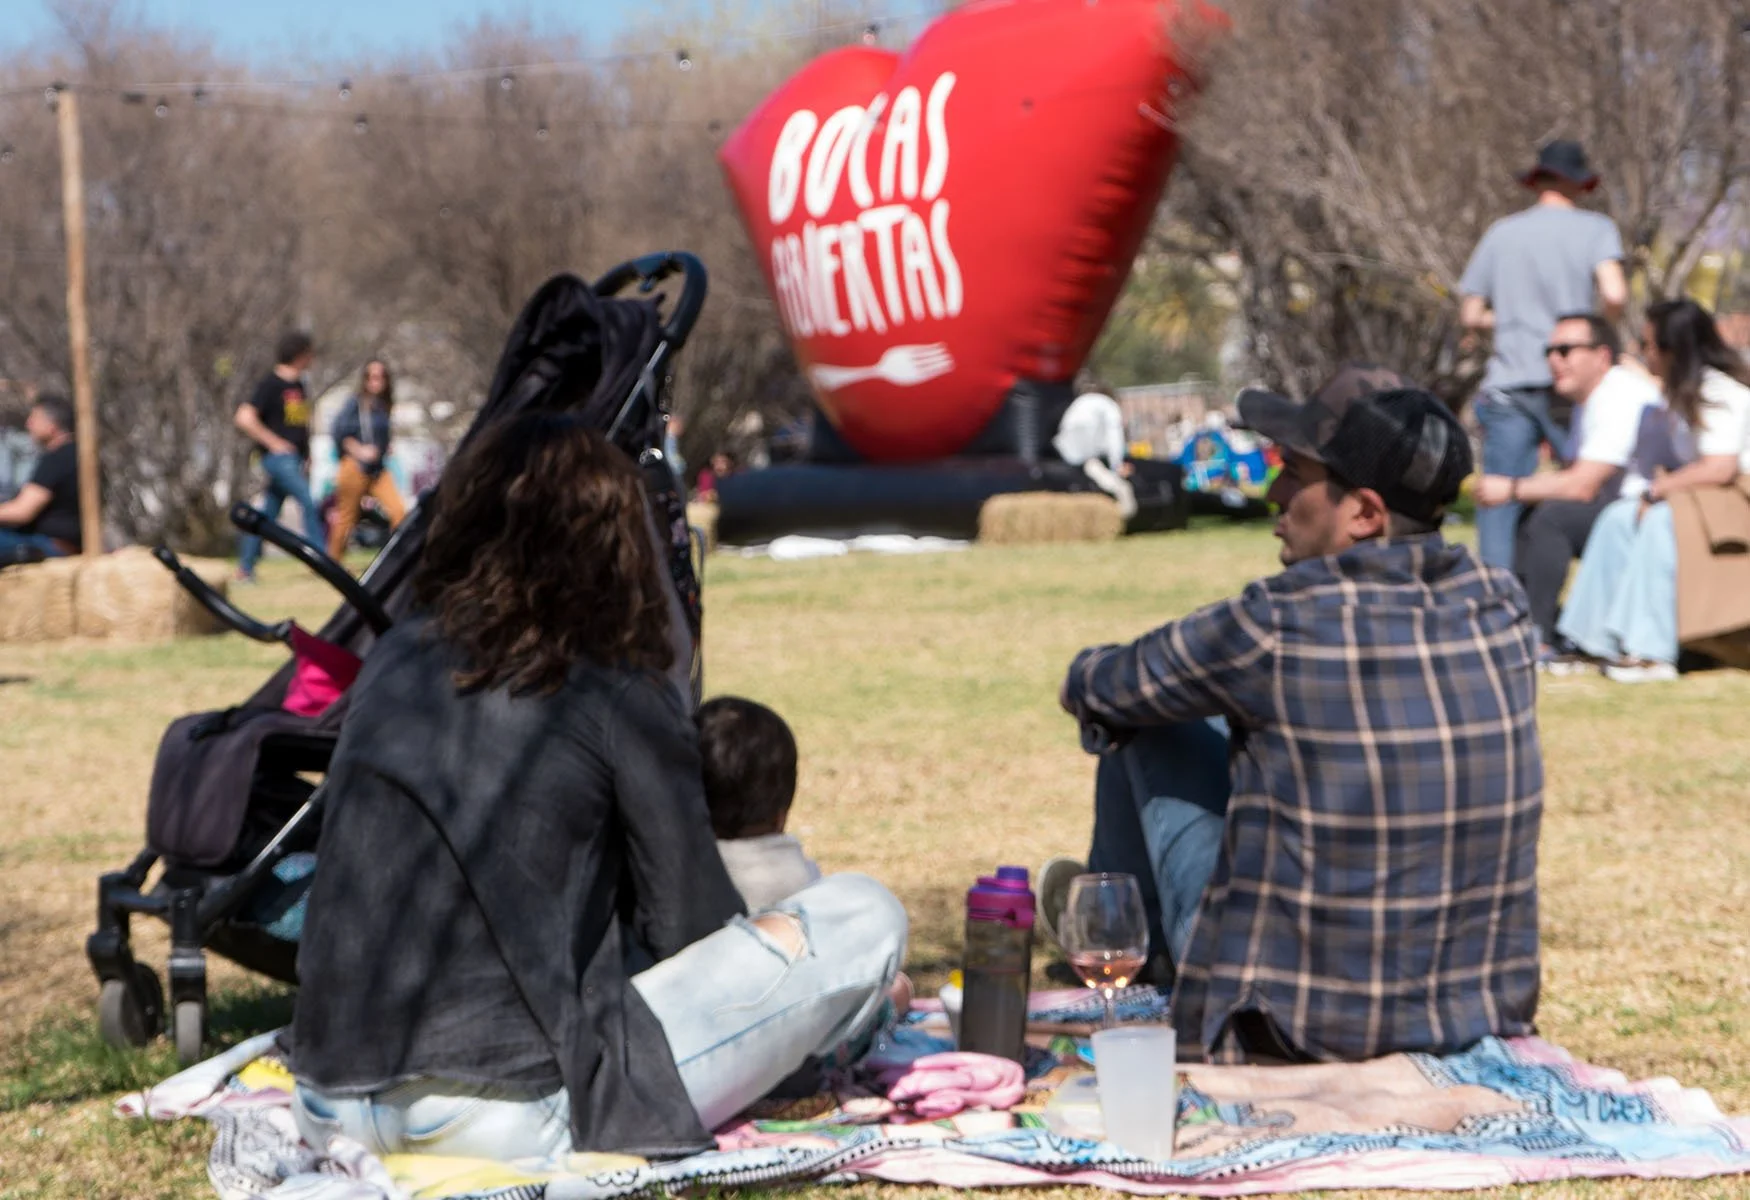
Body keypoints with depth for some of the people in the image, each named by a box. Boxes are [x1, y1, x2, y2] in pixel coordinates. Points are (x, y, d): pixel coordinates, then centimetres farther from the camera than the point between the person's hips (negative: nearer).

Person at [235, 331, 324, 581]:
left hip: (296, 458, 8)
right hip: (278, 456, -8)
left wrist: (307, 456, 18)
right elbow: (245, 418, -17)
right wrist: (273, 443, -18)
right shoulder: (270, 385, -10)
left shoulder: (299, 386, 15)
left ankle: (245, 567, 15)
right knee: (308, 502, -18)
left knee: (269, 512, 10)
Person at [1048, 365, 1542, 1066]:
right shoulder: (1502, 607, -6)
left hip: (1288, 1027, -5)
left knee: (1145, 720, 12)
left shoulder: (1279, 626, -21)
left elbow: (1097, 689, -1)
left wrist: (1088, 680, 23)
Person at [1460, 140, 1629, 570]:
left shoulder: (1500, 233, 10)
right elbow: (1614, 295, -15)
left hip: (1507, 386, 2)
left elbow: (1471, 317, 10)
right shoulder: (1595, 228, 1)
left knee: (1499, 504, 2)